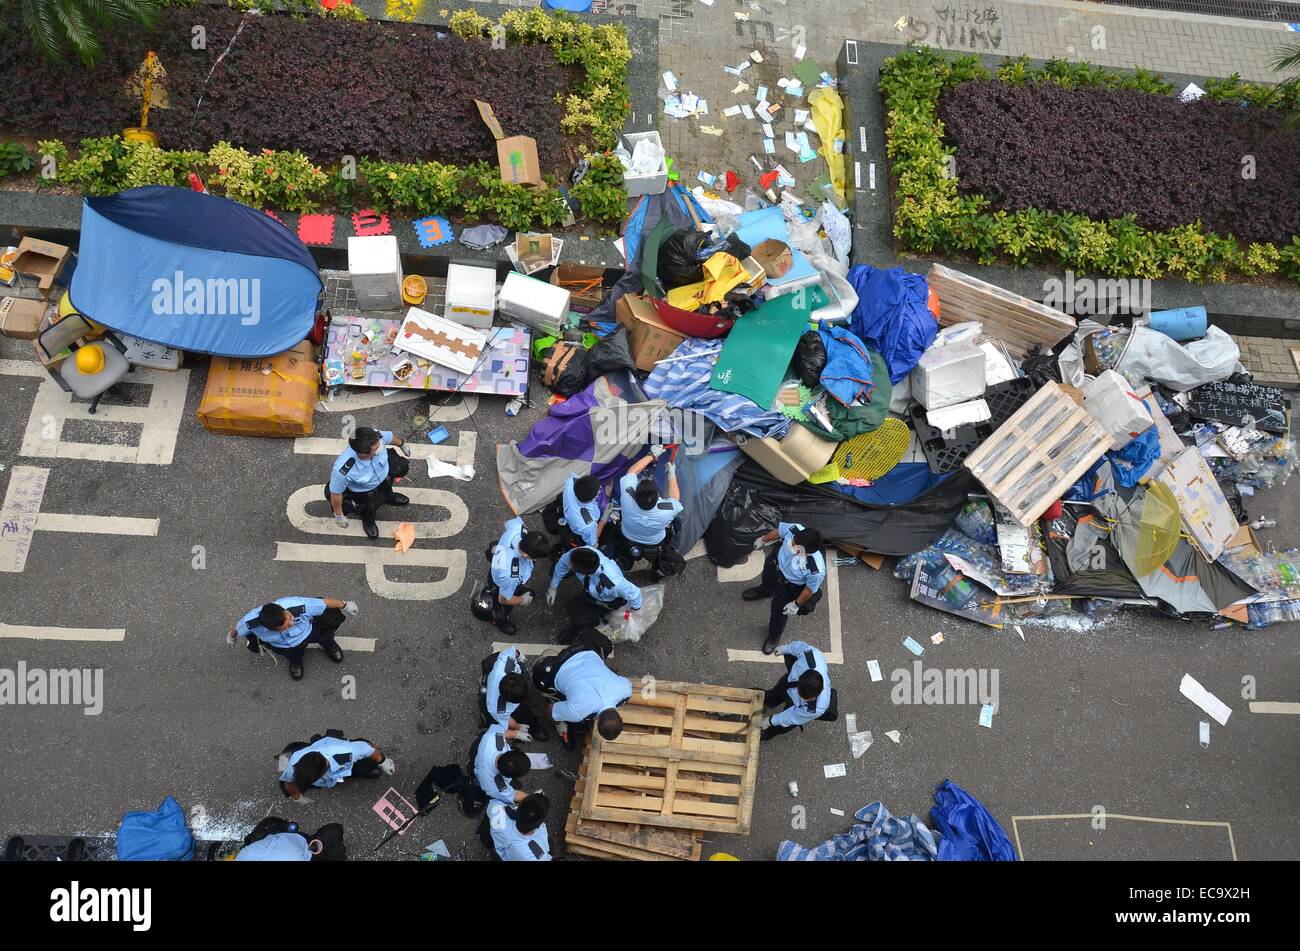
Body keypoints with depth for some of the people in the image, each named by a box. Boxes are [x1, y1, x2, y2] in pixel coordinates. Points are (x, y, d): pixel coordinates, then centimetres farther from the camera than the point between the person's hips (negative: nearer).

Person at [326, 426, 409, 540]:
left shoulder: (376, 436, -39)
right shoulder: (343, 470, -47)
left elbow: (391, 437, -12)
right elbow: (336, 493, -27)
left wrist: (402, 443, 11)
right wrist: (339, 516, -10)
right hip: (362, 488, -4)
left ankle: (387, 496, 36)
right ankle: (367, 520, 26)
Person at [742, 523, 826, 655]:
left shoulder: (817, 571, -47)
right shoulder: (794, 529, -41)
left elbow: (810, 589, -23)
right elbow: (779, 531, -15)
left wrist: (796, 604, -6)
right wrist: (763, 540, 5)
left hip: (789, 587, -4)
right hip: (776, 562, 4)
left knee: (779, 613, 23)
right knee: (766, 579, 38)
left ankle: (774, 637, 60)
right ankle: (763, 592, 79)